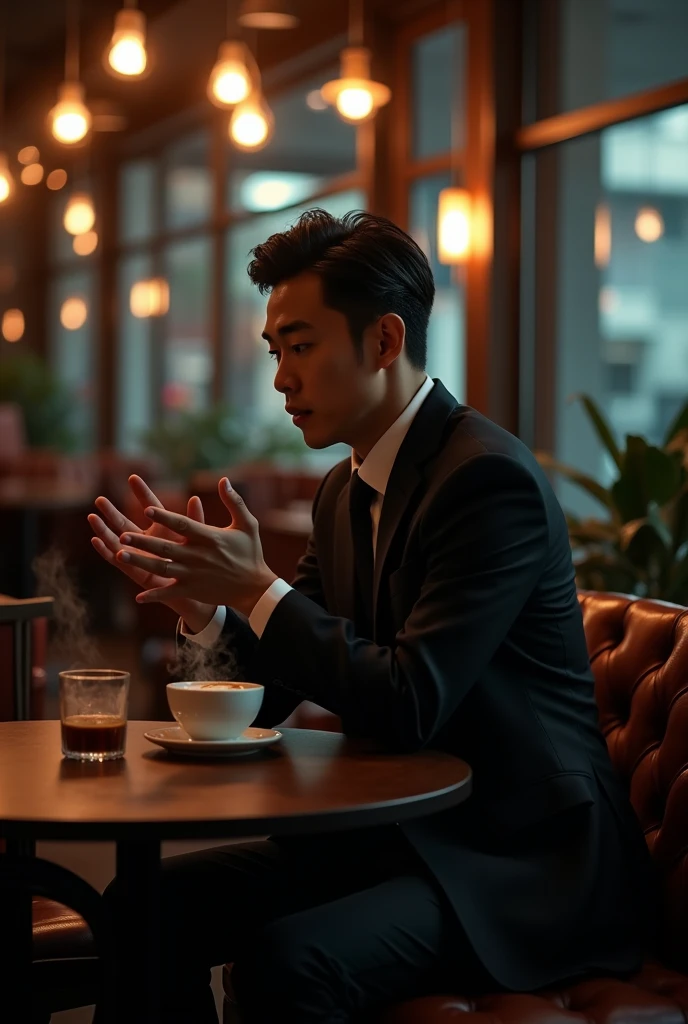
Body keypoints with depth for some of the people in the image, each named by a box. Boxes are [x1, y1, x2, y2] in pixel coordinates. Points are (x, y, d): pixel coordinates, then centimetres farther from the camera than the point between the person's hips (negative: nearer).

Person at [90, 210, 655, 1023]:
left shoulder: (490, 477, -18)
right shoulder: (346, 490, 10)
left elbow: (408, 707, -25)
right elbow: (276, 695, 11)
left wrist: (260, 590, -20)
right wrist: (201, 600, -7)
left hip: (523, 864, -8)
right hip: (393, 833, 9)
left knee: (286, 958, -30)